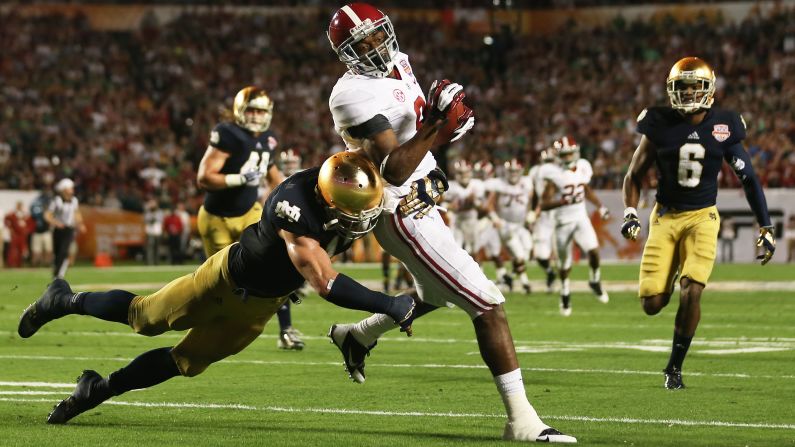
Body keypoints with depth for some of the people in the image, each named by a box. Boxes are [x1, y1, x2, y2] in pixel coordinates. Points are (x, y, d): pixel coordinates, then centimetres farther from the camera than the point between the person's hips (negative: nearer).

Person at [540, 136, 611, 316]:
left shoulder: (582, 168, 2)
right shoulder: (554, 174, -14)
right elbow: (544, 204, -17)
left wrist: (600, 206, 12)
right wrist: (565, 201, -29)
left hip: (581, 218, 3)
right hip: (563, 222, -3)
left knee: (594, 250, -19)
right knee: (565, 264, 8)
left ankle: (595, 282, 8)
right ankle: (565, 293, 33)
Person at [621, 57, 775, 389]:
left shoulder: (723, 127, -4)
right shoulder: (660, 125, -5)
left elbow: (749, 179, 4)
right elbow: (634, 175, 5)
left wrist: (765, 228, 3)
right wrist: (630, 214, -10)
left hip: (702, 218, -1)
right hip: (665, 216, 1)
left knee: (691, 292, -21)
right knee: (652, 304, -6)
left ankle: (674, 367, -2)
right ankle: (670, 279, 33)